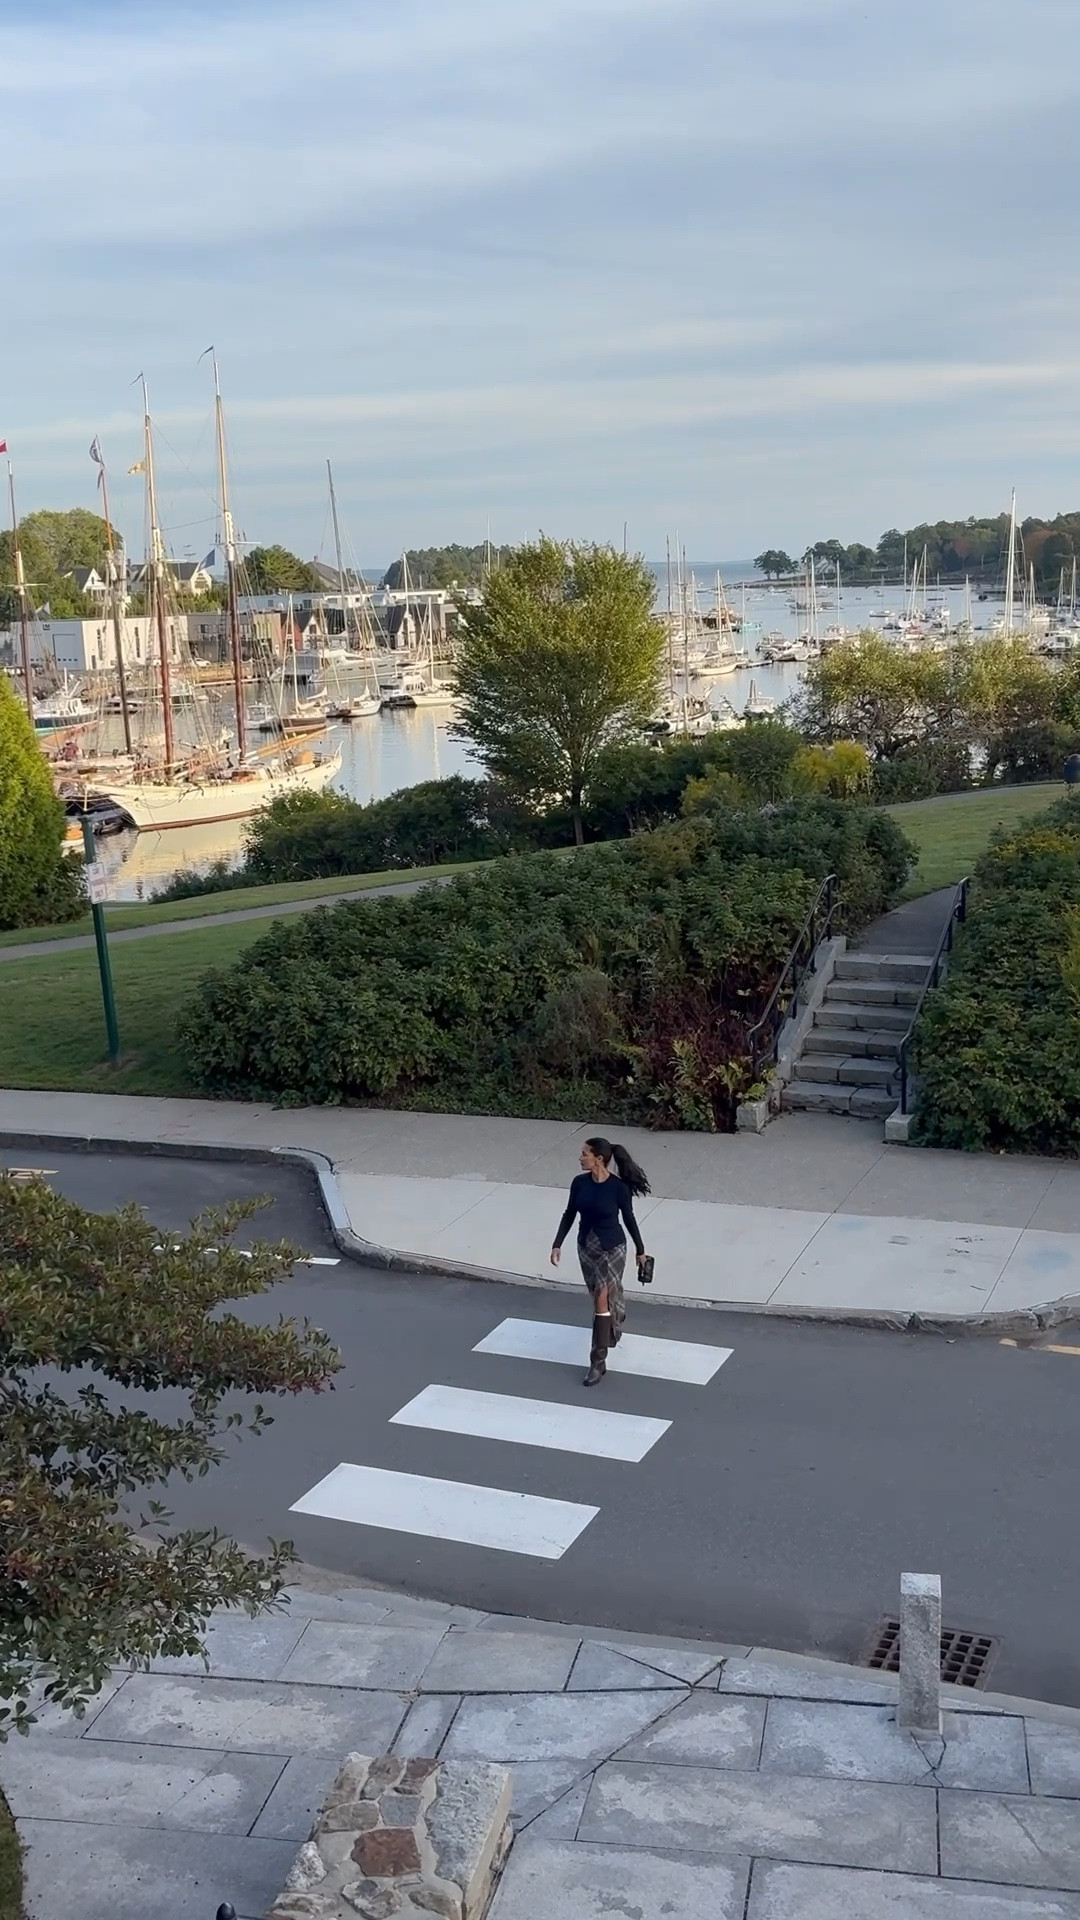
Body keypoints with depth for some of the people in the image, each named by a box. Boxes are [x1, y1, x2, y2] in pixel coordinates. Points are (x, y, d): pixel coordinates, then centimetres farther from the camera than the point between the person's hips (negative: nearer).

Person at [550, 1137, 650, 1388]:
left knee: (602, 1300, -8)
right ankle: (613, 1326, 52)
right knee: (599, 1297, 21)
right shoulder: (579, 1183, -7)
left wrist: (640, 1250, 5)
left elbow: (629, 1219, -6)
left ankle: (598, 1361, -1)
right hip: (586, 1246, 5)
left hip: (612, 1248, -5)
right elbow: (569, 1215, 4)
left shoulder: (619, 1187, -19)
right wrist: (557, 1244, -1)